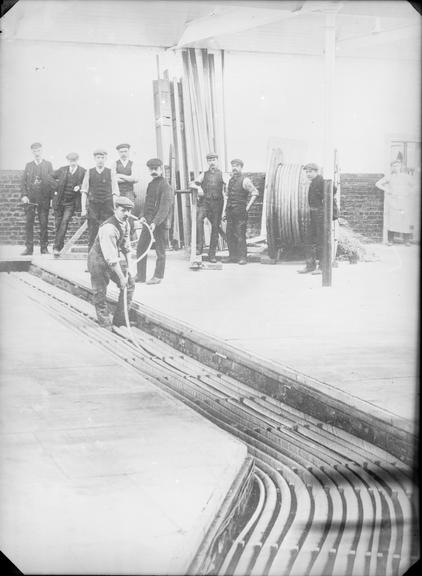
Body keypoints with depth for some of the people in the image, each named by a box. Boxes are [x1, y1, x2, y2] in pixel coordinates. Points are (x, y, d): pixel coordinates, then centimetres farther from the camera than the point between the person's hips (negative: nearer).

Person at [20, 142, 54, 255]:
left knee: (44, 223, -2)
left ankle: (44, 247, 4)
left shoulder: (48, 164, 8)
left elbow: (52, 181, 4)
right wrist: (24, 195, -4)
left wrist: (52, 196, -4)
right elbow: (24, 181, 9)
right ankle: (29, 248, 2)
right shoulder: (28, 165, 14)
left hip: (44, 198, -2)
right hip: (30, 198, 2)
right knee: (29, 223, -1)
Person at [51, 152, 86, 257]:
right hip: (59, 201, 2)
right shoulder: (62, 170, 2)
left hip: (71, 203, -2)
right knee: (58, 224, 6)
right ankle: (60, 246, 20)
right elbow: (50, 177, 12)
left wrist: (79, 187, -17)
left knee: (64, 222, -14)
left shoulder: (83, 172, -3)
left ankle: (56, 247, -15)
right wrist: (54, 189, 5)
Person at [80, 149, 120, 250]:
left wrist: (115, 209, -3)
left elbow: (115, 193, 4)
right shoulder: (89, 172, 7)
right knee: (92, 233, -2)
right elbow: (84, 192, 8)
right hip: (93, 206, 0)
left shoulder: (111, 172, 6)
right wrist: (83, 208, 0)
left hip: (107, 206, 0)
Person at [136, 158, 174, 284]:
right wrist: (144, 216, 4)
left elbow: (164, 209, -18)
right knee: (140, 248, 7)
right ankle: (140, 275, 15)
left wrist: (155, 223, -26)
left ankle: (158, 276, 11)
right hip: (148, 221, 8)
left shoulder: (166, 186, -11)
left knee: (160, 250, 2)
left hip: (160, 223, -8)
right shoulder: (150, 184, 14)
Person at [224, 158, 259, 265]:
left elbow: (255, 193, -11)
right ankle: (233, 256, 14)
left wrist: (248, 207, -13)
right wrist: (226, 211, 16)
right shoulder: (230, 180, 16)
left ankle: (242, 257, -3)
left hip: (240, 212, -7)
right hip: (230, 211, 7)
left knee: (240, 235, -7)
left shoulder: (245, 180, -6)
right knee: (229, 234, 6)